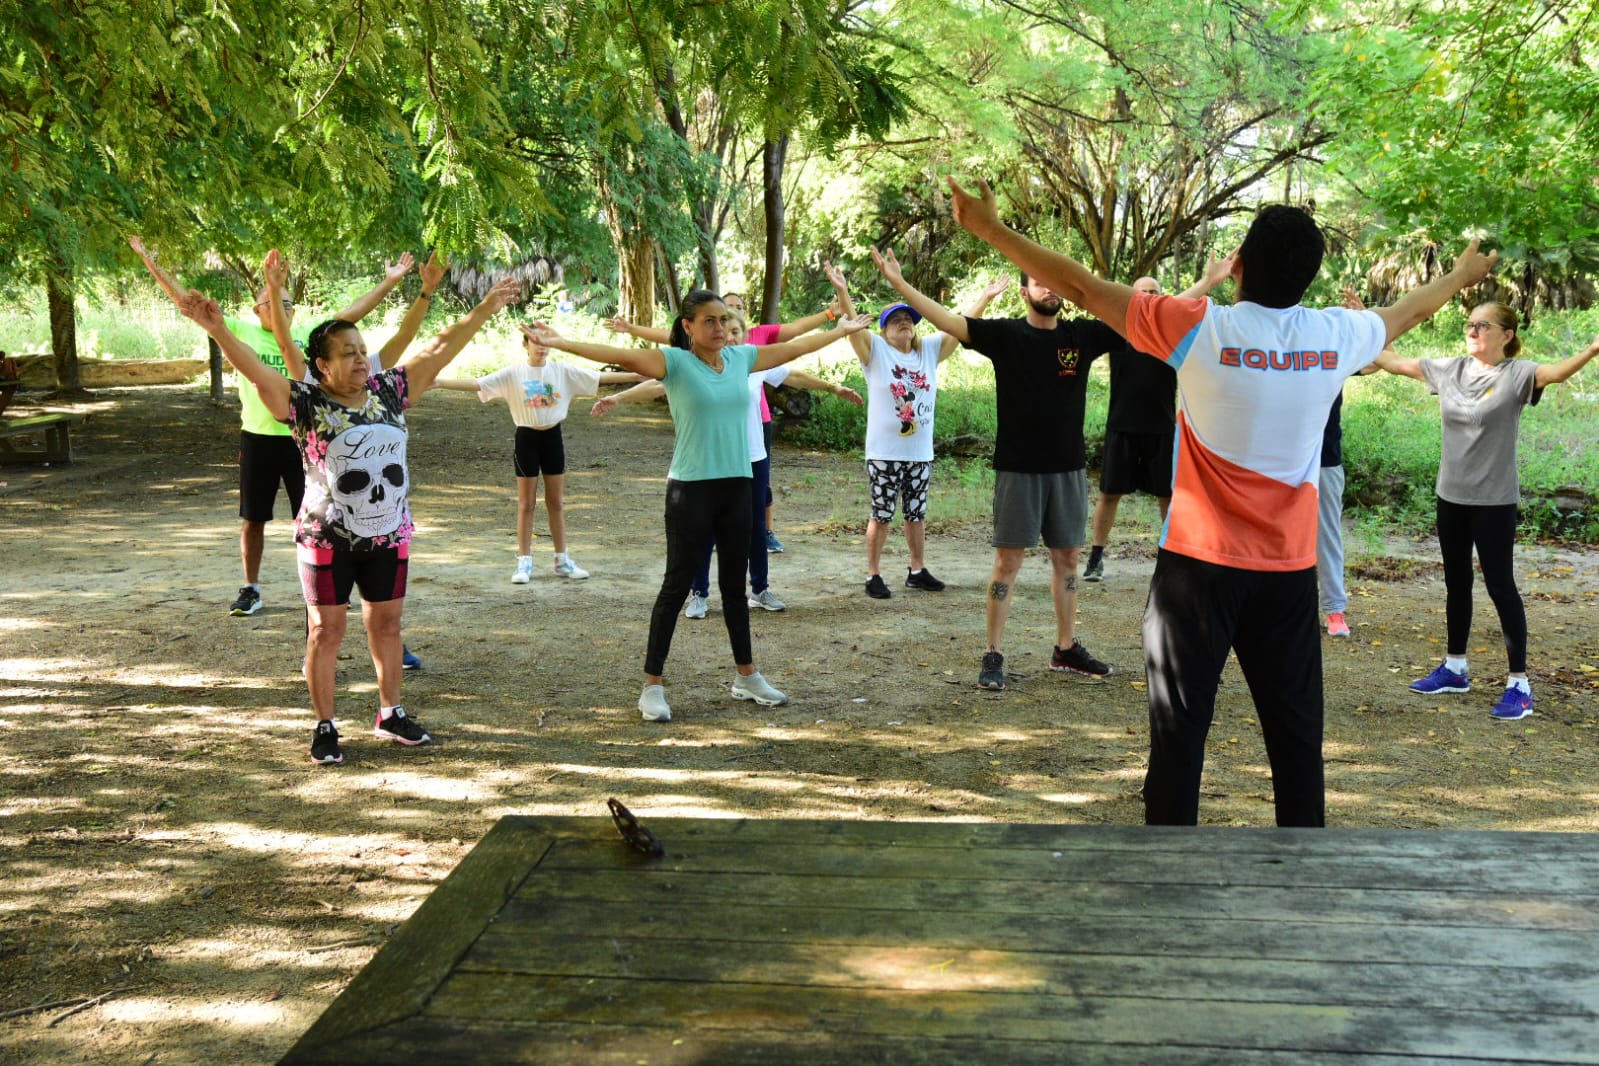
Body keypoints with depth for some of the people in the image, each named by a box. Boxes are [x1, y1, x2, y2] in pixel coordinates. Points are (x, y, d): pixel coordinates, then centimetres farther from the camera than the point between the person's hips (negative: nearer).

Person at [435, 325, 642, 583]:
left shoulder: (563, 371, -1)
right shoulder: (513, 374, -7)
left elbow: (602, 377, -3)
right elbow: (476, 384, -13)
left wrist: (640, 374, -9)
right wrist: (438, 382, -24)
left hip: (553, 437, 2)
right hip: (527, 438, -2)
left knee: (556, 502, 10)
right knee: (526, 503, 4)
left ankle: (562, 561, 19)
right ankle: (524, 563, 11)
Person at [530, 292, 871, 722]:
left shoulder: (741, 357, 8)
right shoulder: (675, 362, -8)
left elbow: (793, 348, 21)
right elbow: (622, 356, -20)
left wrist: (841, 330, 31)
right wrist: (561, 344, -31)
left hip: (737, 486, 5)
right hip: (691, 490, -5)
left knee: (734, 584, 16)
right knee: (677, 585, 0)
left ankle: (747, 677, 28)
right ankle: (652, 685, 9)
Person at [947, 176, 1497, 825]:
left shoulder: (1199, 329, -12)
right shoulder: (1337, 335, -1)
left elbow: (1083, 290, -6)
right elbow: (1404, 312, 22)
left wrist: (989, 228, 3)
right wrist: (1460, 275, 44)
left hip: (1201, 563, -3)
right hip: (1290, 567, 3)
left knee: (1179, 728, 2)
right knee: (1295, 730, 10)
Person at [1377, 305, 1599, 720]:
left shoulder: (1515, 374, -13)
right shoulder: (1449, 370, 4)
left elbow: (1555, 372, -32)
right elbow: (1396, 363, 14)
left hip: (1494, 501, -6)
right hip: (1451, 495, 6)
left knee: (1500, 586, -3)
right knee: (1456, 582, 17)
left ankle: (1519, 685, 4)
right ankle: (1455, 668, 31)